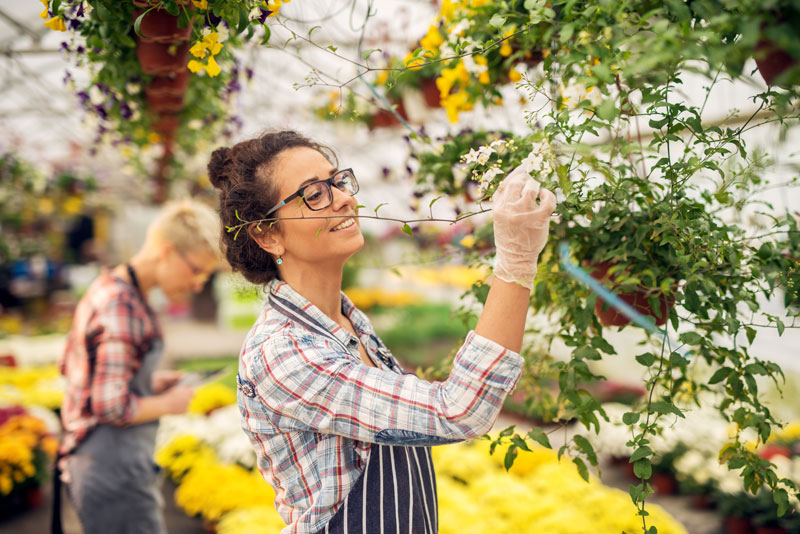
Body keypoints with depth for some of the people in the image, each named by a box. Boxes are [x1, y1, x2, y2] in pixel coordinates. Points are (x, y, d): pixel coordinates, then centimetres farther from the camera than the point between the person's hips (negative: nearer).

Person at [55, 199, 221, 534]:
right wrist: (168, 404, -9)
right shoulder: (123, 308, -21)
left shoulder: (107, 287, 9)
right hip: (114, 474, -10)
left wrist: (148, 381, 11)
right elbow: (111, 406, -25)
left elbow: (69, 366, 19)